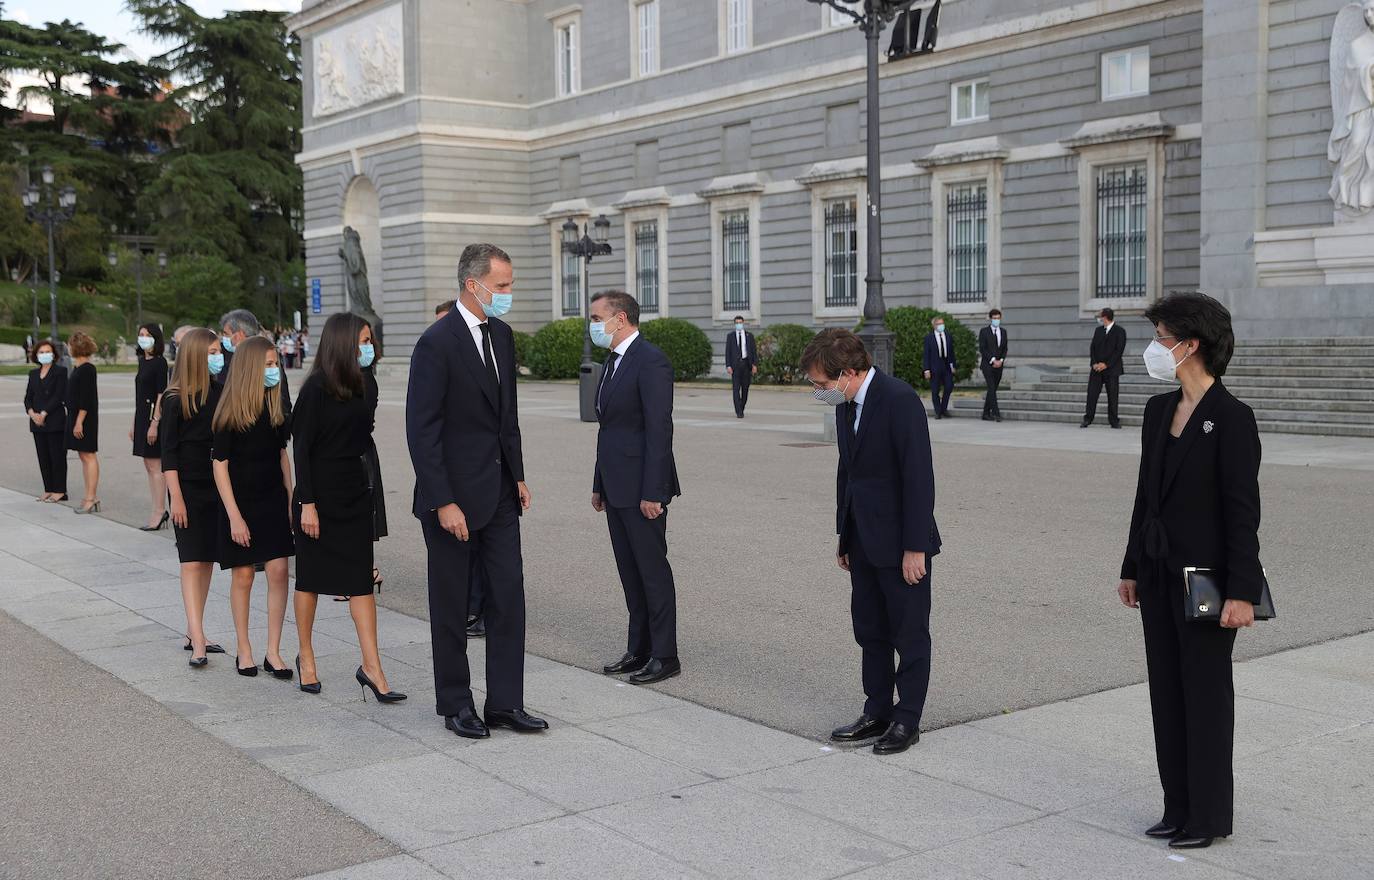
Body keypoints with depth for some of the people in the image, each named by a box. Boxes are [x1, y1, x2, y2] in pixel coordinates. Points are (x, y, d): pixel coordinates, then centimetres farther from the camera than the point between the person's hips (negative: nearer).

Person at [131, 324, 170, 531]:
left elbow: (161, 395, -16)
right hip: (141, 415, 9)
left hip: (153, 414, -9)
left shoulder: (159, 362, -11)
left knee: (155, 466, -7)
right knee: (148, 465, 10)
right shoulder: (142, 361, 14)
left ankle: (159, 512, -4)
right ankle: (159, 511, 14)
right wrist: (134, 423, 17)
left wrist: (154, 423, -21)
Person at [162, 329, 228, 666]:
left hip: (217, 487, 5)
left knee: (207, 562, 9)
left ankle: (194, 634, 19)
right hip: (189, 489, -5)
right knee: (192, 563, -7)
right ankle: (197, 642, -9)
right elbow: (168, 452, -9)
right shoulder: (175, 400, -9)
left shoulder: (219, 392, 4)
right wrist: (176, 498, -13)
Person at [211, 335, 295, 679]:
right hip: (241, 504, -4)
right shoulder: (230, 414, -12)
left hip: (274, 501, 4)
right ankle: (244, 650, 19)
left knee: (278, 572, -3)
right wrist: (234, 516, -15)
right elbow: (220, 465, -11)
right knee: (242, 575, 5)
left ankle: (273, 651, 4)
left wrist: (290, 497, 7)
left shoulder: (277, 407, 2)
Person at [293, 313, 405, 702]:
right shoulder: (317, 388, -12)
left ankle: (371, 667, -2)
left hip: (355, 494, 6)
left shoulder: (360, 385, 8)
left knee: (362, 580, 0)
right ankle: (306, 657, 24)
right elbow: (301, 447, -13)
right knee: (311, 579, 9)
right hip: (320, 495, -6)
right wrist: (307, 504, -16)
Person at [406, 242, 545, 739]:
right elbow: (421, 431, -17)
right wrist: (443, 502, -20)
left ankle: (505, 703, 14)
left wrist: (518, 475, 12)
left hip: (499, 492, 7)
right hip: (454, 493, -7)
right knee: (451, 604, 7)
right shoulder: (437, 343, -16)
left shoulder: (501, 335, 8)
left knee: (508, 595, 6)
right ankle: (455, 705, 20)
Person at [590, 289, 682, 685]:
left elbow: (659, 429, -19)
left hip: (641, 488, -9)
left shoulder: (650, 360, -14)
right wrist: (599, 485, 18)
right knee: (630, 571, 13)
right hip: (616, 488, 9)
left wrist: (653, 492, -22)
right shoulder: (613, 362, 16)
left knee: (653, 570, -2)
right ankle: (639, 649, 20)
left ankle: (664, 656, 6)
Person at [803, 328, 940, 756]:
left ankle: (906, 720, 14)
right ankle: (877, 712, 26)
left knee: (909, 634, 5)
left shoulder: (900, 400, -19)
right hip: (863, 541, 8)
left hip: (900, 543, -8)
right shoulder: (846, 404, 7)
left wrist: (914, 547, -20)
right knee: (870, 631, 15)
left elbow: (919, 477, -20)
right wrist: (844, 536, 16)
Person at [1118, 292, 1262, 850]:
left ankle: (1210, 815, 18)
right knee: (1167, 691, 13)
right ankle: (1179, 807, 26)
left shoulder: (1231, 418, -14)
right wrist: (1132, 568, 14)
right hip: (1159, 574, 7)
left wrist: (1242, 592, -18)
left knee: (1206, 695, 4)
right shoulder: (1159, 410, 8)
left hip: (1206, 577, -7)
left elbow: (1243, 511, -15)